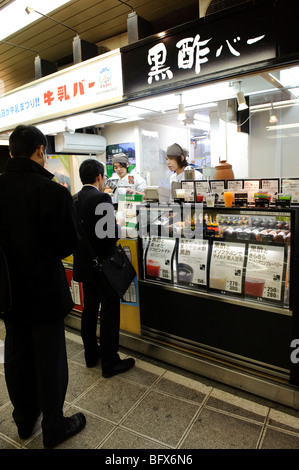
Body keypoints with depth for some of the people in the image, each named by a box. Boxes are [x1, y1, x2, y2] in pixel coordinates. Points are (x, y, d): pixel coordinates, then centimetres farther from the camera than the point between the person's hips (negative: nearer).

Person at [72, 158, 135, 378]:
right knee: (109, 311, 4)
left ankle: (91, 355, 34)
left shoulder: (74, 200, 4)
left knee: (90, 308, 19)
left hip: (83, 264, 8)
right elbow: (111, 234, -23)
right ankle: (110, 363, 16)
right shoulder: (102, 198, -18)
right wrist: (118, 227, -3)